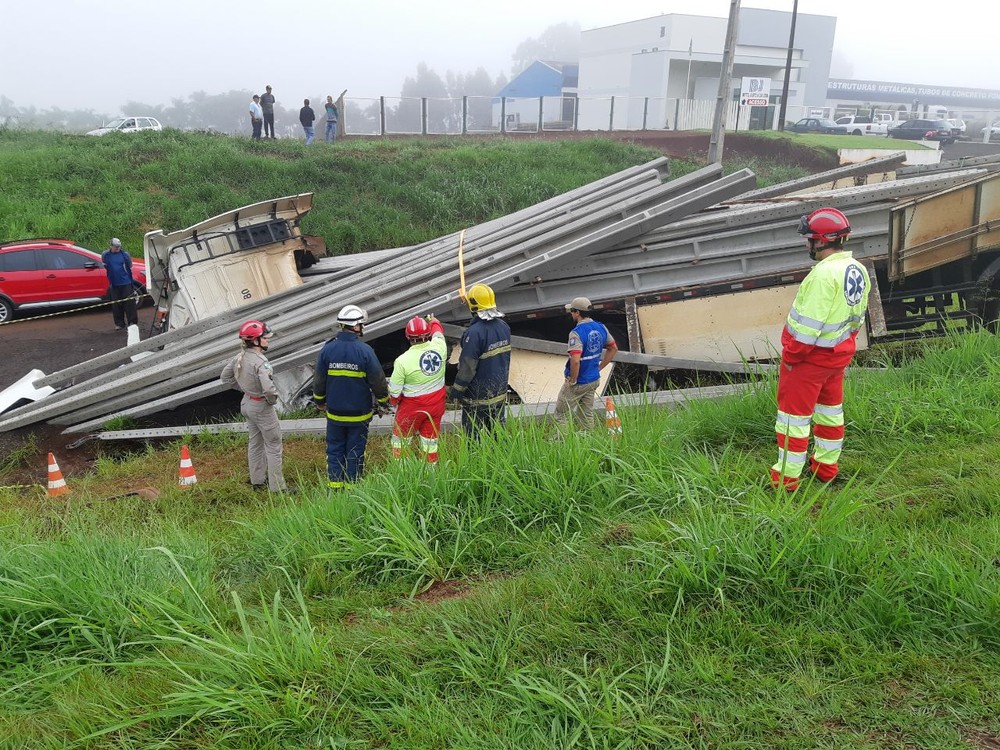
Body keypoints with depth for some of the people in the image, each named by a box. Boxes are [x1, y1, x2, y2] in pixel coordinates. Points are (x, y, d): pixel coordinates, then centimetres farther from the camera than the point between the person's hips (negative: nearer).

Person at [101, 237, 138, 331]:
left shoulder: (124, 254, -2)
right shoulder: (106, 255, 3)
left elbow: (129, 266, 4)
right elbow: (105, 267, 13)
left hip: (126, 283, -2)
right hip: (114, 284, 2)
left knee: (129, 302, -1)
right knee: (116, 304, 6)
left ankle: (132, 322, 6)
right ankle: (119, 323, 15)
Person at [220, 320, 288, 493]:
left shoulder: (239, 357, -2)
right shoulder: (260, 362, -28)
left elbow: (225, 377, 10)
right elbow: (268, 388, -37)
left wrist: (244, 388, 11)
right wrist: (273, 400, -17)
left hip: (247, 403, 8)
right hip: (262, 407, -8)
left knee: (255, 443, 22)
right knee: (273, 445, 4)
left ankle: (257, 481, 35)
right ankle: (277, 486, 10)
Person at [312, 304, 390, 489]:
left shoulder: (327, 349, -6)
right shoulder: (365, 350, -15)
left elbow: (319, 380, 3)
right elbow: (378, 381, -9)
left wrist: (319, 401, 20)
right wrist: (383, 403, 6)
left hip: (334, 413, 2)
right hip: (359, 414, -2)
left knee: (335, 450, 14)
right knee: (355, 451, 9)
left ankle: (335, 486, 17)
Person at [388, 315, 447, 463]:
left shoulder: (402, 361, -24)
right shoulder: (439, 347, -16)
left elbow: (394, 392, -13)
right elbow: (438, 332, 11)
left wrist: (393, 401, 10)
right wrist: (434, 321, 32)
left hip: (411, 408, -3)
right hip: (436, 405, 4)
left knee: (400, 439, 17)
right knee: (431, 440, 18)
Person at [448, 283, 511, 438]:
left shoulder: (475, 332, -24)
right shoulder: (503, 326, -1)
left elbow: (467, 367, -19)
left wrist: (456, 391, -11)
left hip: (478, 397, -7)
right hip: (500, 392, 7)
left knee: (473, 437, 5)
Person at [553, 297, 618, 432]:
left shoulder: (577, 333, -23)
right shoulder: (601, 328, 1)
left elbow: (575, 361, -33)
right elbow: (613, 349, 15)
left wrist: (572, 380, -18)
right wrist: (599, 367, 14)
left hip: (577, 383, -7)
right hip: (594, 380, 7)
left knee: (561, 414, 4)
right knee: (587, 415, 17)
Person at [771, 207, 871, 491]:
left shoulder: (825, 274, -28)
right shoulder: (858, 271, 1)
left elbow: (809, 323, -27)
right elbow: (857, 318, 10)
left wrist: (791, 355, -17)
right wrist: (843, 345, 19)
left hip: (809, 356, -9)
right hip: (838, 354, 9)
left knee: (795, 414, 3)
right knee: (830, 410, 21)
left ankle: (787, 476, 12)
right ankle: (826, 466, 35)